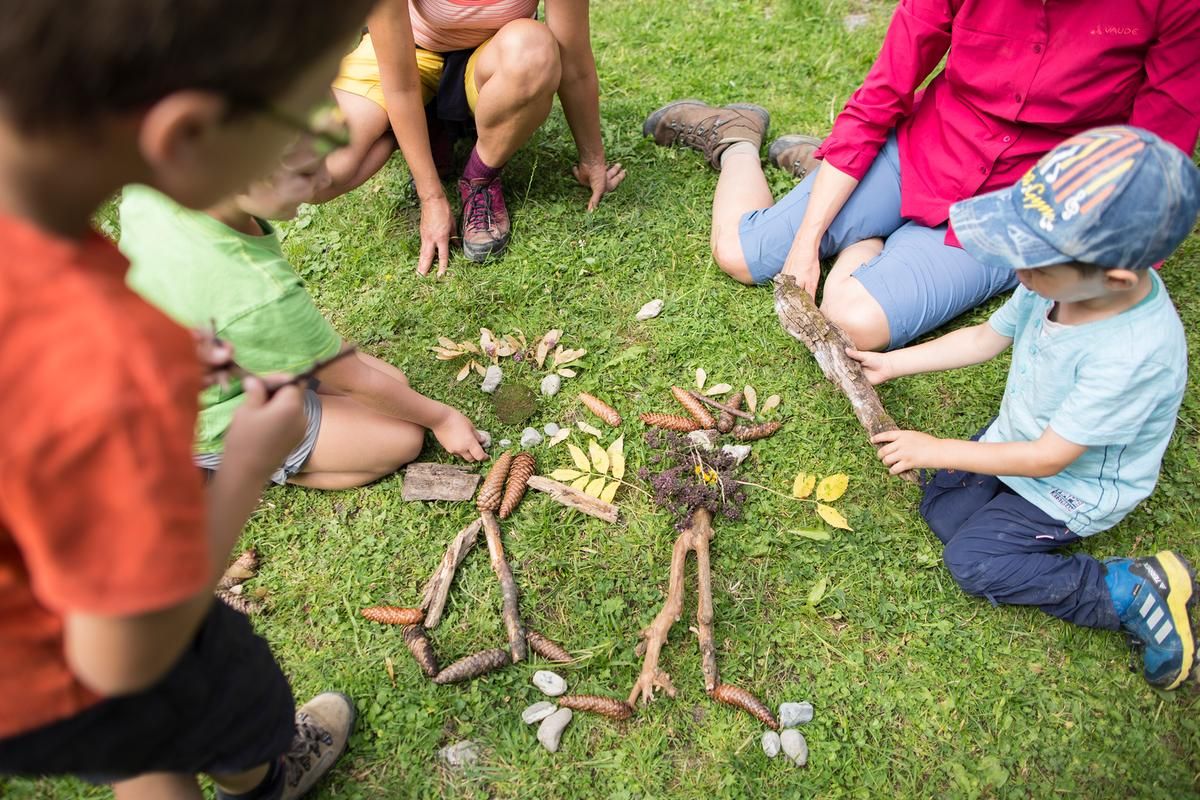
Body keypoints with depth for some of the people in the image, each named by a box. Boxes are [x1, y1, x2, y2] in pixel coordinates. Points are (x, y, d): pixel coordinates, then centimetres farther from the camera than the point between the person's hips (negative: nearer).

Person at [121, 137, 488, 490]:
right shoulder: (259, 296, -41)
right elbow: (356, 383, -24)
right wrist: (441, 417, -8)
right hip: (217, 428, -7)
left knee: (395, 383, 7)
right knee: (404, 439, -4)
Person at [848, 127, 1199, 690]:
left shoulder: (1133, 355, -38)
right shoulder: (1064, 279, -17)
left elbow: (1046, 459, -27)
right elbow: (985, 339, 2)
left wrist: (936, 451, -20)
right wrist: (891, 363, 1)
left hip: (1072, 488, -7)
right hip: (1018, 437, 8)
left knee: (971, 562, -11)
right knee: (940, 510, -2)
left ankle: (1131, 592, -2)